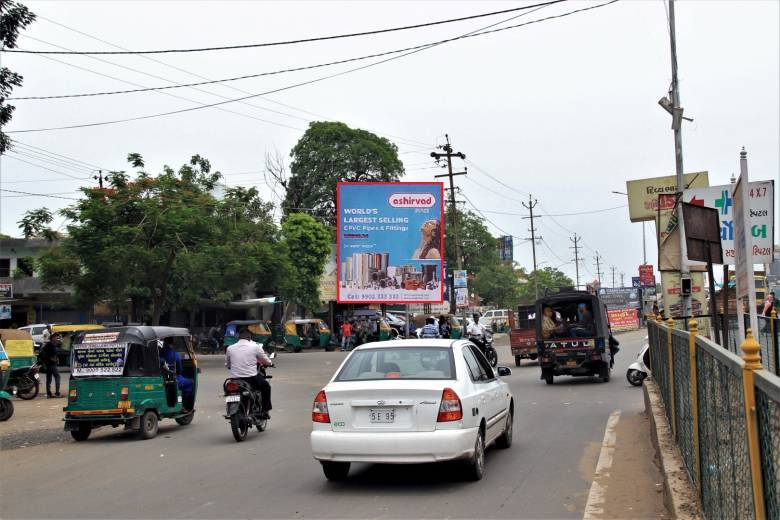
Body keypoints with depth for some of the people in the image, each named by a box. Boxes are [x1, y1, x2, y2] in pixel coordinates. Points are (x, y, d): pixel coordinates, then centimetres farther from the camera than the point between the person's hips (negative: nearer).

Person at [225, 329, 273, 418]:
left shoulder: (230, 348, 6)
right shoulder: (255, 347, -1)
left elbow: (227, 365, 16)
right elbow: (267, 362, 8)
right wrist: (270, 363, 31)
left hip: (235, 378, 2)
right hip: (251, 378, -2)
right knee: (266, 387, 24)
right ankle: (265, 411, 22)